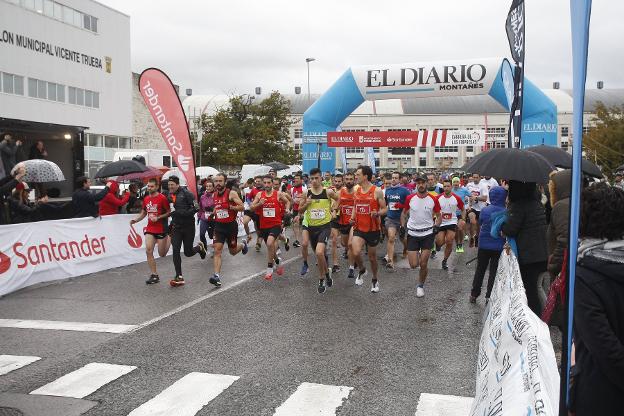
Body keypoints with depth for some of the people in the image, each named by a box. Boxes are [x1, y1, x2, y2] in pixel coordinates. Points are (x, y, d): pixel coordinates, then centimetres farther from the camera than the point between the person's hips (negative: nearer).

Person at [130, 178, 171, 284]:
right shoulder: (146, 199, 7)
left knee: (162, 254, 6)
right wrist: (135, 220, 1)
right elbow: (143, 213, 18)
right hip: (150, 229, 5)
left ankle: (169, 239, 38)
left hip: (161, 229, -5)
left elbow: (169, 212, -8)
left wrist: (158, 218, -19)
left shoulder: (162, 198, -10)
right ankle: (154, 275, 1)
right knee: (148, 251, -8)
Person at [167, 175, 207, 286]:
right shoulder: (169, 196, 9)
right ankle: (179, 277, -4)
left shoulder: (186, 193, -11)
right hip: (176, 227, 5)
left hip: (188, 227, -5)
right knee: (176, 250, -9)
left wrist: (181, 213, -25)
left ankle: (200, 247, 38)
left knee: (188, 253, 2)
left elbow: (196, 208, -18)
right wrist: (171, 224, 18)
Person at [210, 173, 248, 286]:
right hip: (219, 226, 3)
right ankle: (217, 276, -16)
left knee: (233, 251, 13)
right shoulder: (214, 195, 6)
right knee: (217, 250, -12)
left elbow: (242, 207, -13)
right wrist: (214, 213, 8)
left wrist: (230, 207, -25)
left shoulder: (231, 193, -11)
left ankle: (243, 245, 47)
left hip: (231, 225, -3)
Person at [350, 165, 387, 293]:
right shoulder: (356, 191, 4)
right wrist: (352, 217, 1)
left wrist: (377, 213, -27)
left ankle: (375, 279, 36)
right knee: (356, 253, -20)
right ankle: (362, 271, 11)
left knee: (372, 257, 11)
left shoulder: (377, 191, -11)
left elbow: (385, 209, -6)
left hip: (373, 229, -3)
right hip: (359, 228, 3)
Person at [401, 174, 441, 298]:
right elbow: (404, 213, 12)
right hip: (412, 234, 1)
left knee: (423, 265, -2)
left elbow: (439, 216, 9)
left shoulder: (433, 199, -4)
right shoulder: (410, 198, -2)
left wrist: (436, 226, -9)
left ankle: (420, 286, 22)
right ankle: (417, 254, 32)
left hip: (427, 234, -1)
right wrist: (403, 226, 0)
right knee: (413, 265, -4)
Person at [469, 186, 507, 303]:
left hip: (484, 245, 2)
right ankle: (489, 297, 10)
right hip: (499, 247, -2)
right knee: (494, 272, 9)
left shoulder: (485, 210, -8)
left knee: (480, 270, 15)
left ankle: (474, 295, 20)